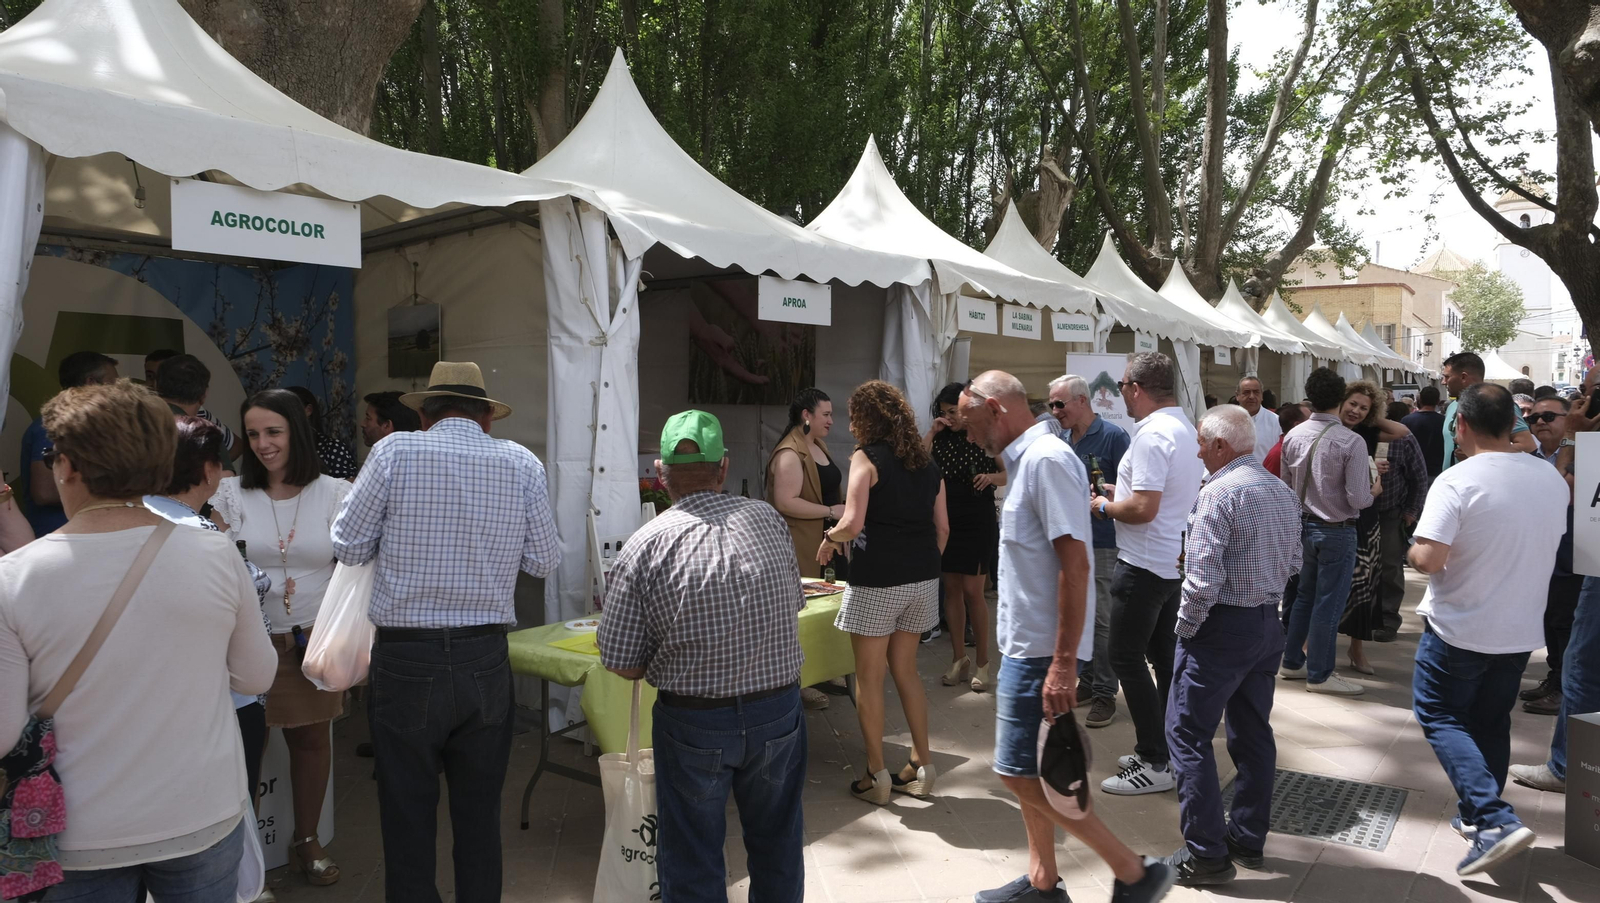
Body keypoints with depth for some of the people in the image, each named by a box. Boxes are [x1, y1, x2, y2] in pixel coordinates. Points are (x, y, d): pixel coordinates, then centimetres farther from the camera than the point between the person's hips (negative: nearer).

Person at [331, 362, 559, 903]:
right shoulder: (523, 464, -1)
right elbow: (543, 563, 3)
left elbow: (349, 547, -2)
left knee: (407, 819, 13)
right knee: (480, 818, 17)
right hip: (486, 661, 2)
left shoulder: (396, 452, -7)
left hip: (406, 660, -2)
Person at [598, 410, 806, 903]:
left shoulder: (645, 547, -14)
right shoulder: (769, 520, -6)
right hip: (779, 711, 3)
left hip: (693, 723, -3)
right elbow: (794, 604, 6)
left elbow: (624, 666, -12)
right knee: (777, 846, 25)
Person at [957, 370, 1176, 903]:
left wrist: (1063, 663, -25)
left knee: (1017, 771, -5)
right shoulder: (1026, 459, 13)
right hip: (1026, 641, 10)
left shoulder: (1046, 460, -18)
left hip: (1041, 647, -10)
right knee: (1025, 769, 16)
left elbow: (1075, 563, -24)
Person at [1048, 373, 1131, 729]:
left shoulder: (1113, 436, -10)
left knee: (1103, 619, -1)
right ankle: (1087, 681, 26)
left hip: (1103, 542, -7)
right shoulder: (1062, 439, 10)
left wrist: (1100, 496, -25)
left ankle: (1105, 692, 8)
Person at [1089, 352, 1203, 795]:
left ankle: (1154, 764, 3)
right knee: (1164, 657, 16)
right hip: (1175, 561, 10)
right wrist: (1124, 491, 18)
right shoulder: (1187, 429, 10)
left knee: (1126, 657, -2)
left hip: (1144, 566, -10)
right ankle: (1165, 748, 26)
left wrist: (1104, 506, -8)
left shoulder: (1152, 435, -21)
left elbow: (1143, 509, -26)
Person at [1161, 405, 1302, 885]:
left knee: (1188, 734, -1)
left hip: (1223, 626, -9)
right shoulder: (1284, 492, 9)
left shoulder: (1219, 492, -18)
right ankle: (1248, 840, 28)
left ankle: (1207, 854, 3)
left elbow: (1203, 575, -23)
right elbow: (1293, 564, 16)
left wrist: (1186, 627, -10)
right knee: (1253, 733, 17)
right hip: (1269, 622, 9)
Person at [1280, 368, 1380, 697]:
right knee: (1328, 603, 5)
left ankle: (1292, 662, 30)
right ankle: (1319, 674, 16)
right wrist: (1374, 490, 3)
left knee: (1304, 596, 20)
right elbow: (1359, 500, -18)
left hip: (1303, 526, 6)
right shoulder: (1351, 442, -20)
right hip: (1336, 531, -6)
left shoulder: (1293, 436, -4)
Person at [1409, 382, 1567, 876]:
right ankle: (1478, 816, 31)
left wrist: (1414, 552, -6)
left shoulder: (1457, 481, -21)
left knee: (1439, 715, 7)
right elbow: (1545, 544, 16)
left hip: (1460, 628, -6)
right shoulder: (1552, 478, 1)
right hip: (1522, 630, 7)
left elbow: (1428, 559, -27)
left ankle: (1495, 820, -7)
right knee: (1492, 723, 20)